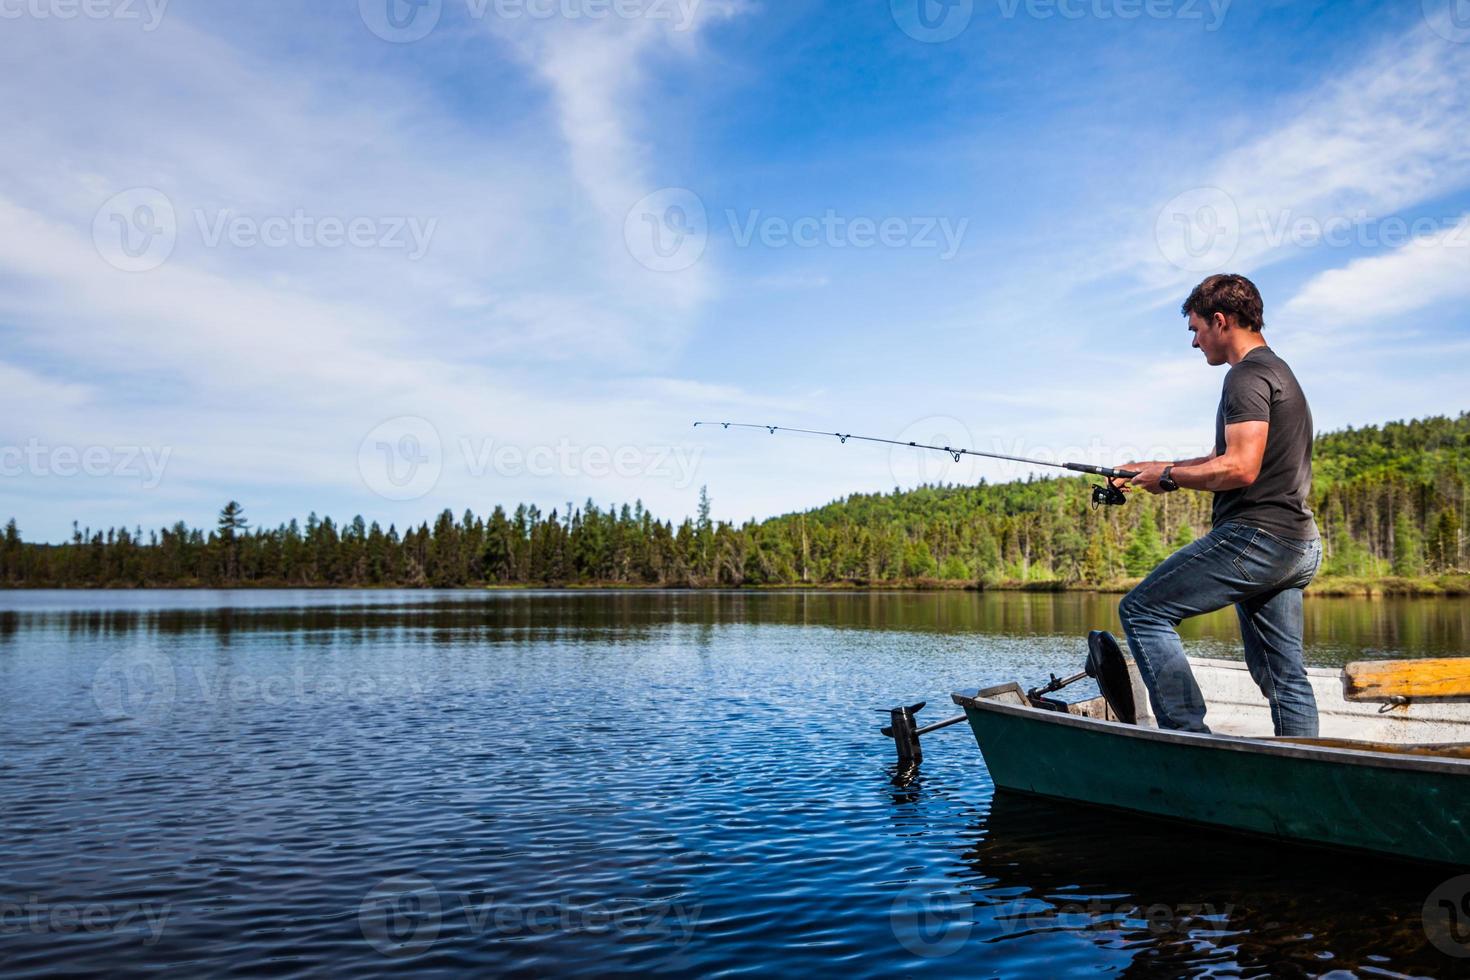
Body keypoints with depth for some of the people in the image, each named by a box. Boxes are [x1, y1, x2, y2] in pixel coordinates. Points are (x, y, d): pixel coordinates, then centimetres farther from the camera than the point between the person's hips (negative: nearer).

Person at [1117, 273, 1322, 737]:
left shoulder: (1247, 375, -10)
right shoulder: (1278, 371, 23)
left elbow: (1239, 469, -22)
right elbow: (1225, 457, 27)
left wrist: (1169, 476, -8)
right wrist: (1149, 469, 22)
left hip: (1255, 535, -10)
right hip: (1298, 546, 10)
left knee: (1142, 611, -7)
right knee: (1283, 674, 12)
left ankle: (1190, 734, -11)